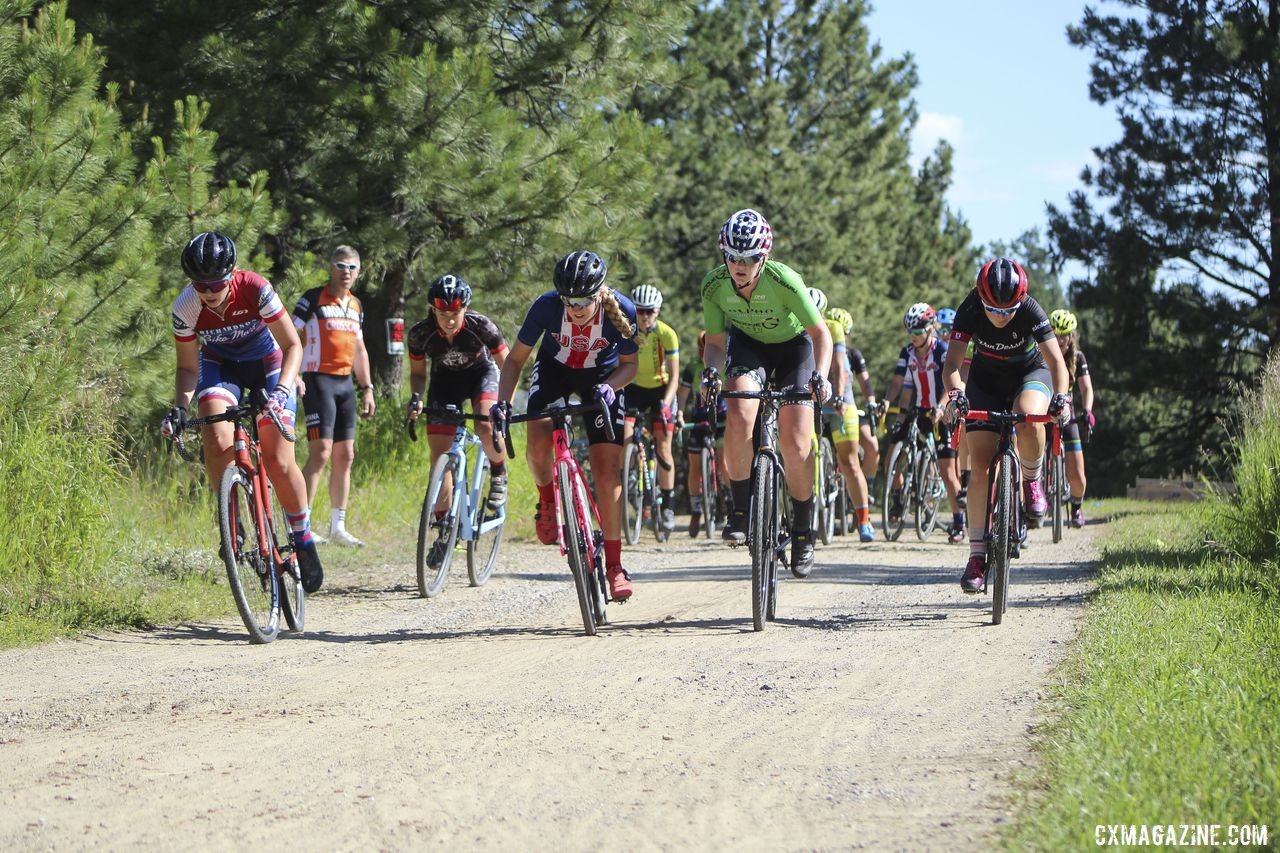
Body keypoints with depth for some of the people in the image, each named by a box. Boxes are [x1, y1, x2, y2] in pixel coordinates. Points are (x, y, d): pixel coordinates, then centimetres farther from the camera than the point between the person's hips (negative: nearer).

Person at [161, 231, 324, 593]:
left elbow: (292, 346, -24)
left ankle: (303, 539, 9)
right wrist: (179, 407, -29)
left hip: (267, 363, -1)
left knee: (279, 460, -12)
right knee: (218, 440, -27)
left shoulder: (255, 289, -31)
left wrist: (281, 390, -39)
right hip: (220, 366, 1)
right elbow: (188, 367, -11)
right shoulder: (185, 308, -24)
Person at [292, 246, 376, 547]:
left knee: (345, 456, 7)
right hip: (318, 381, -7)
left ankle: (338, 527, 13)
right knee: (321, 453, -15)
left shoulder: (355, 305, 16)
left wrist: (367, 389, 18)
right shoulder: (313, 299, -6)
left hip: (345, 383, 7)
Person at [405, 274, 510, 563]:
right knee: (439, 454, -7)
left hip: (480, 374, -2)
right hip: (445, 380, 2)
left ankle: (498, 475, 1)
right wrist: (415, 398, -25)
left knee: (486, 428, -32)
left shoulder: (480, 326, -30)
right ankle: (444, 531, 2)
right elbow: (418, 372, -5)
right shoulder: (420, 334, -24)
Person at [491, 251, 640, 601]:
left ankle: (614, 565, -2)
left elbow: (629, 364, -13)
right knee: (538, 444, -27)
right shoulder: (546, 306, -30)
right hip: (555, 367, 0)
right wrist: (503, 402, -31)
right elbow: (516, 359, -16)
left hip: (602, 377, 0)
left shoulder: (621, 311, -30)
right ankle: (548, 500, 7)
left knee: (607, 471, -10)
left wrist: (609, 387, -34)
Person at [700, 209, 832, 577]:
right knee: (738, 417, -27)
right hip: (747, 344, 2)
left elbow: (820, 333, -20)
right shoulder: (714, 285, -22)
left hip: (792, 346, -2)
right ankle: (741, 510, -13)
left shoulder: (784, 281, -31)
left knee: (795, 443, -11)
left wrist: (820, 375, -36)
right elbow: (715, 341, -8)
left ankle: (803, 533, 7)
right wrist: (712, 369, -29)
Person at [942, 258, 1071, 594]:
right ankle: (977, 556, -6)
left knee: (1029, 419, -38)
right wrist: (955, 396, -52)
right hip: (986, 380, 1)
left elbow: (1056, 361, -33)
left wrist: (1061, 397, -52)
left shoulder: (1031, 311, -28)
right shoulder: (970, 311, -26)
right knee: (980, 467, -10)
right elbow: (952, 363, -32)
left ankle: (1031, 482, -8)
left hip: (1030, 373, -1)